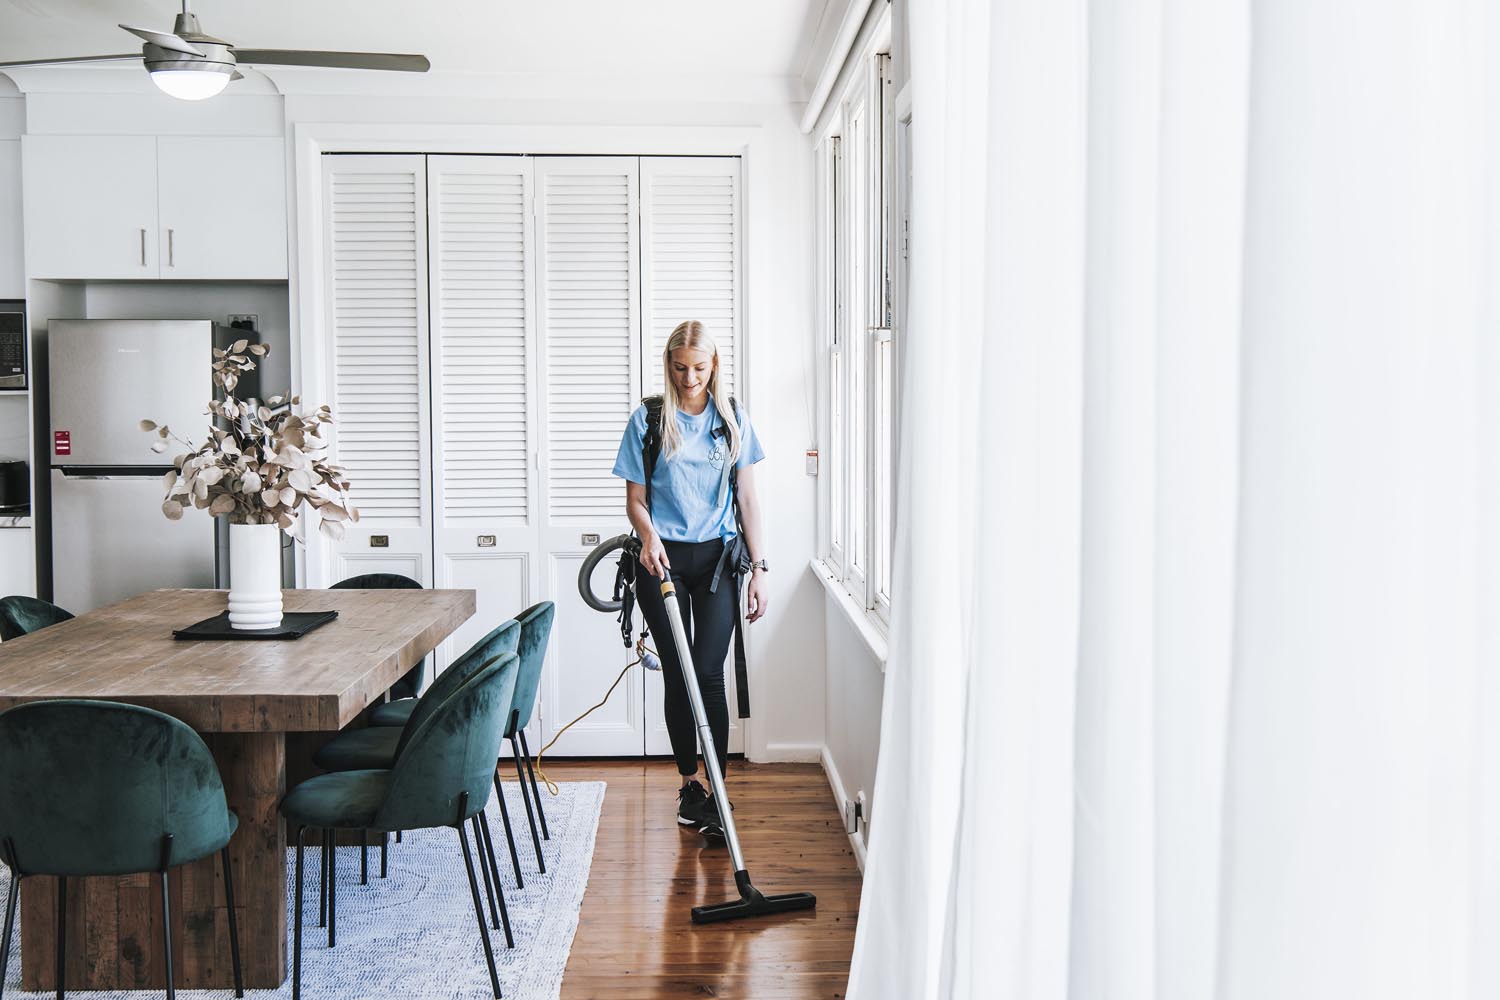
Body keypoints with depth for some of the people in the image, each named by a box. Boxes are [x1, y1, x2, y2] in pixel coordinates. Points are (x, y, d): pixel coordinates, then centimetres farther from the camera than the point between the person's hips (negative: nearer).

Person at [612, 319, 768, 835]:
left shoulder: (732, 419, 6)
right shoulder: (648, 419, 1)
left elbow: (747, 497, 6)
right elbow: (635, 499, 2)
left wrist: (759, 567, 2)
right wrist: (649, 536, -19)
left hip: (717, 558, 0)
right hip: (662, 559, 0)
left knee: (708, 673, -7)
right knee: (677, 676, 4)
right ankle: (689, 783, 19)